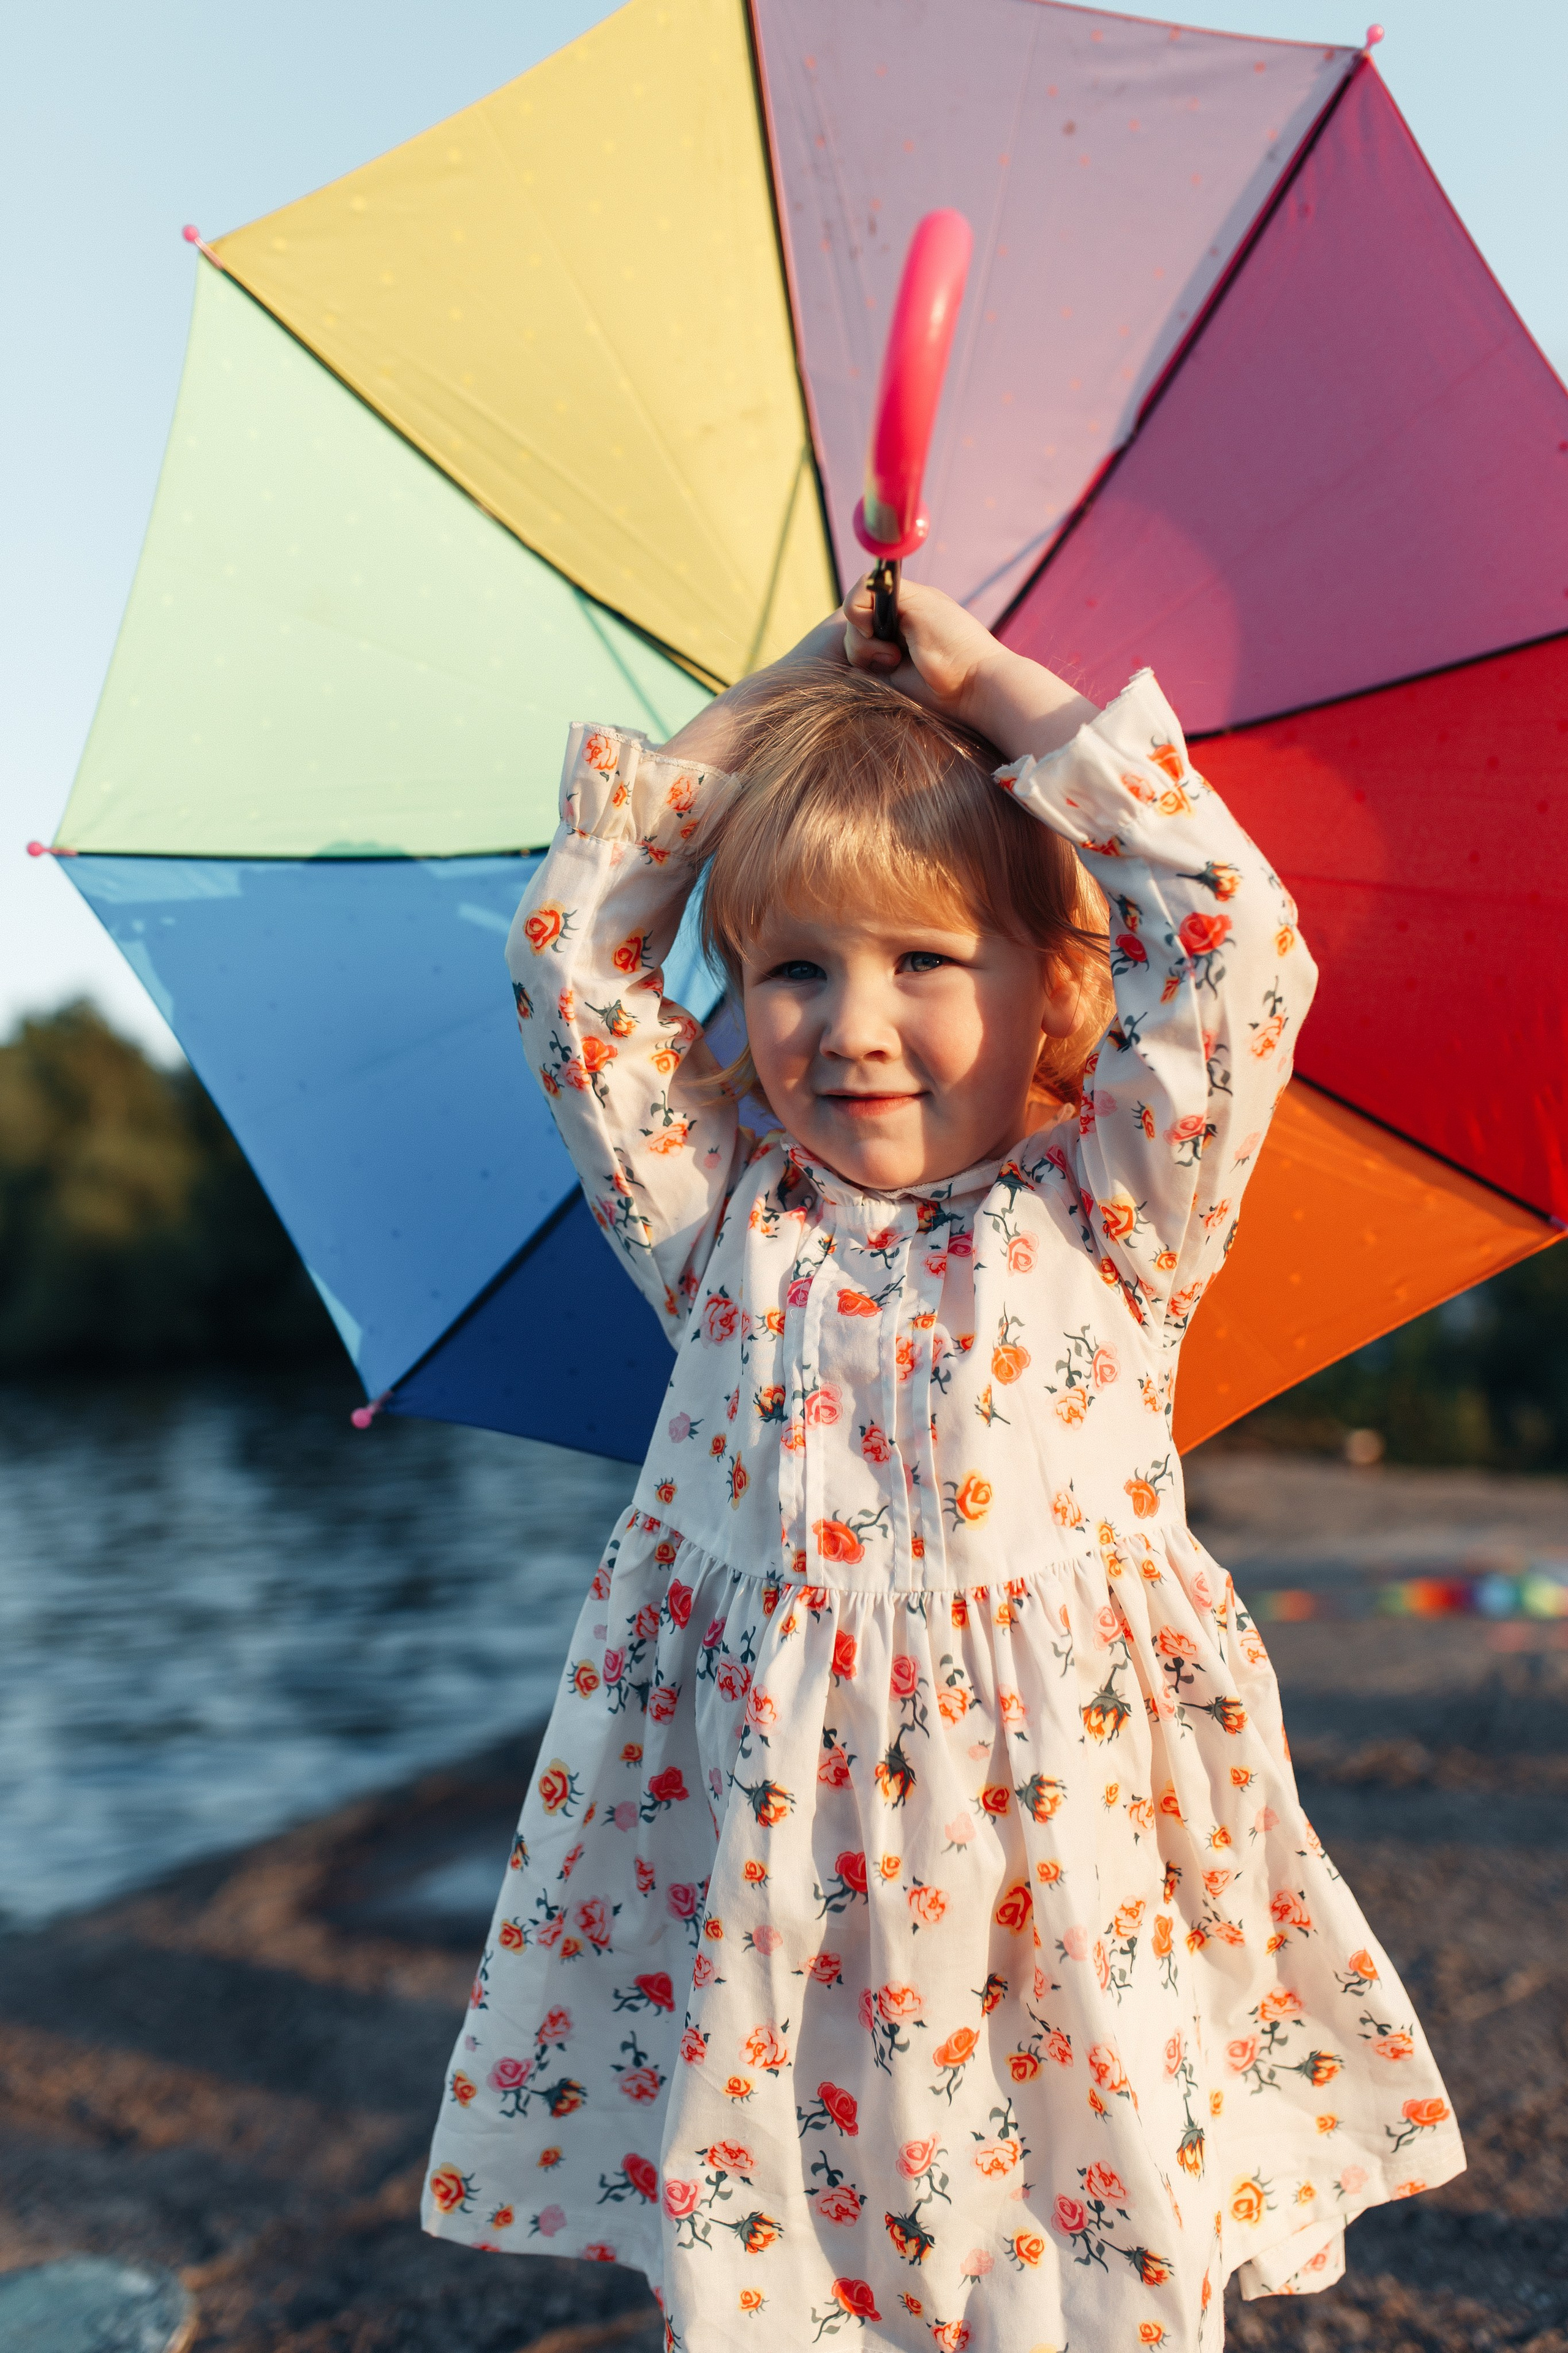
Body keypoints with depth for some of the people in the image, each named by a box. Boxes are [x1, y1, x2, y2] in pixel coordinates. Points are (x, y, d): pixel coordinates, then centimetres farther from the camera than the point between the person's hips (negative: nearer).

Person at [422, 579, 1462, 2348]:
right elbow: (573, 948, 5)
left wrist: (995, 690, -4)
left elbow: (1236, 949, -9)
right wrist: (765, 710, 5)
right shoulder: (726, 1224, 5)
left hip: (1063, 1873, -1)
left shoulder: (1104, 1218, 0)